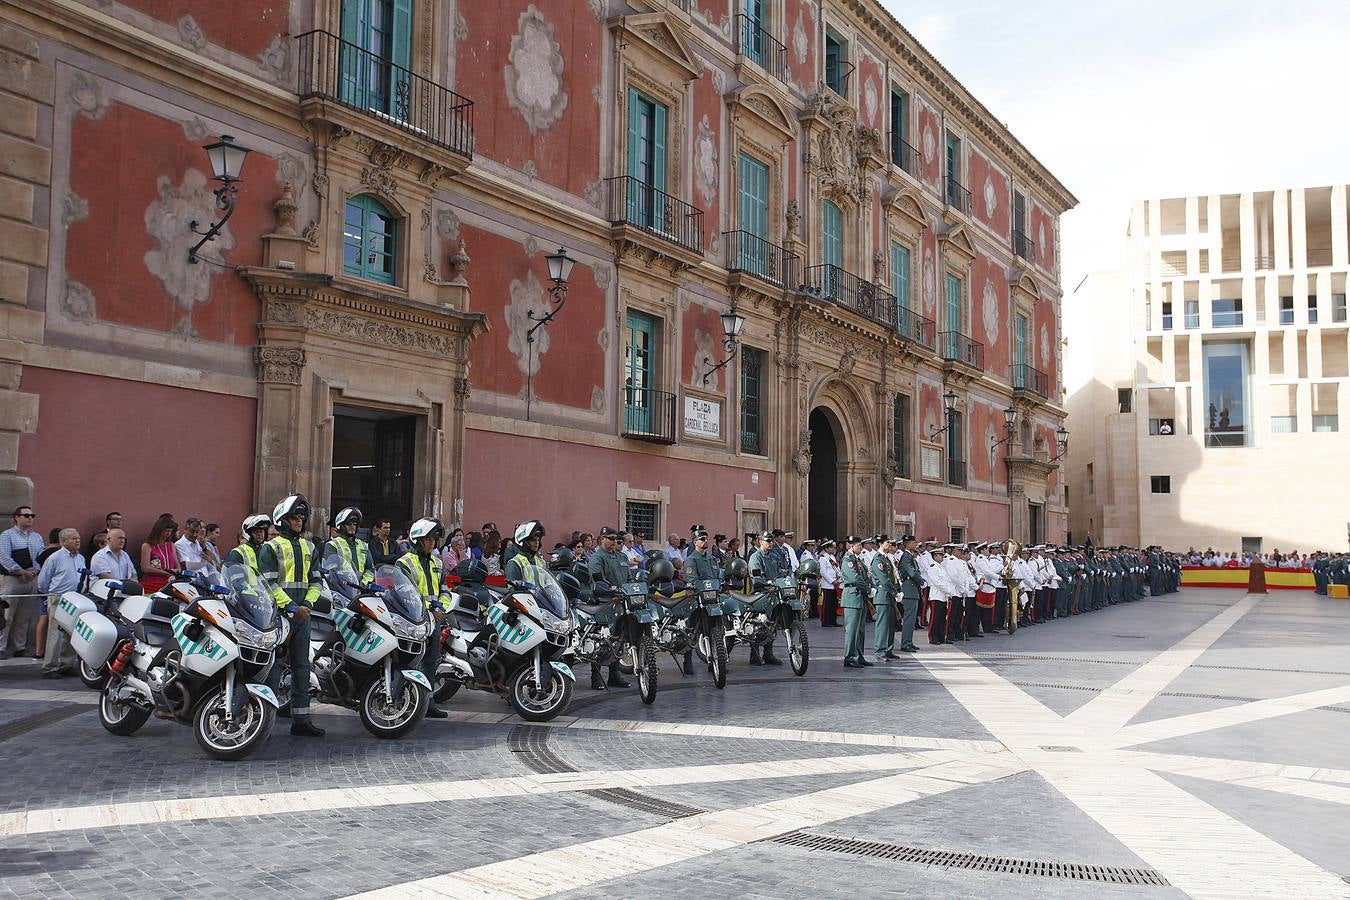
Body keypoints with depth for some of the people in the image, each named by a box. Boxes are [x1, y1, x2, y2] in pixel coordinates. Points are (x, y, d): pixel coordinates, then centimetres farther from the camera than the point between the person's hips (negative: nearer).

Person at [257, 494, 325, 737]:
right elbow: (269, 583, -10)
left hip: (302, 614, 6)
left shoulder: (309, 548, 17)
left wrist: (307, 604, -3)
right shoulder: (271, 547, -1)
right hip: (279, 614, -6)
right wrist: (290, 607, -17)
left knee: (302, 666, 8)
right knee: (274, 665, -6)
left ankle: (301, 719, 13)